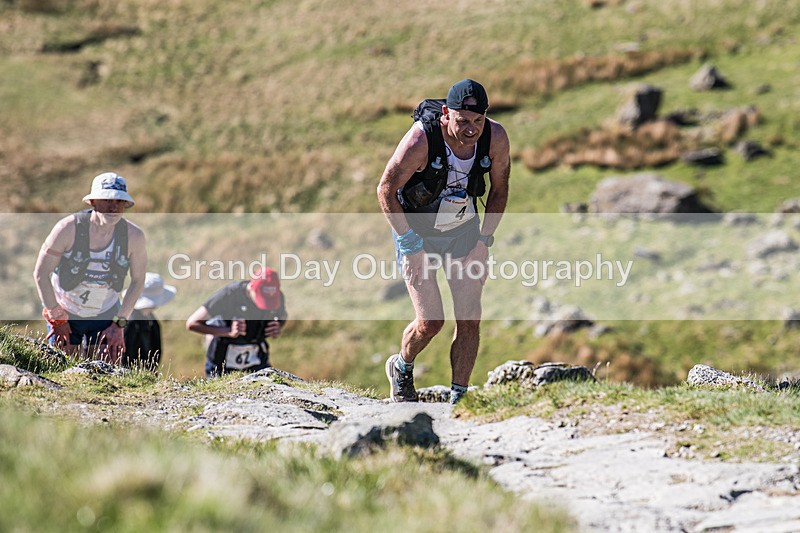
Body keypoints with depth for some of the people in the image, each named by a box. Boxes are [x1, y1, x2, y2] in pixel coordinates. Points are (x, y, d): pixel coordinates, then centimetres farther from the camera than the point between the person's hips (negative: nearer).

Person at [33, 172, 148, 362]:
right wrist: (57, 318, -10)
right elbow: (41, 273, -13)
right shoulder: (68, 228, -22)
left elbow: (138, 280, -2)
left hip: (105, 315, 2)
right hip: (65, 312, -2)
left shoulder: (134, 236, -16)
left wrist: (119, 324, -4)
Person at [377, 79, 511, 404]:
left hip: (464, 230, 4)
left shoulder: (496, 138, -17)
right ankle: (401, 369, 21)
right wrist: (409, 241, -18)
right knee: (430, 321, -10)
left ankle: (458, 399, 5)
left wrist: (485, 239, 0)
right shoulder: (421, 139, -29)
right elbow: (386, 189, -17)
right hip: (417, 229, -4)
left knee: (470, 320, -5)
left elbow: (499, 188, 2)